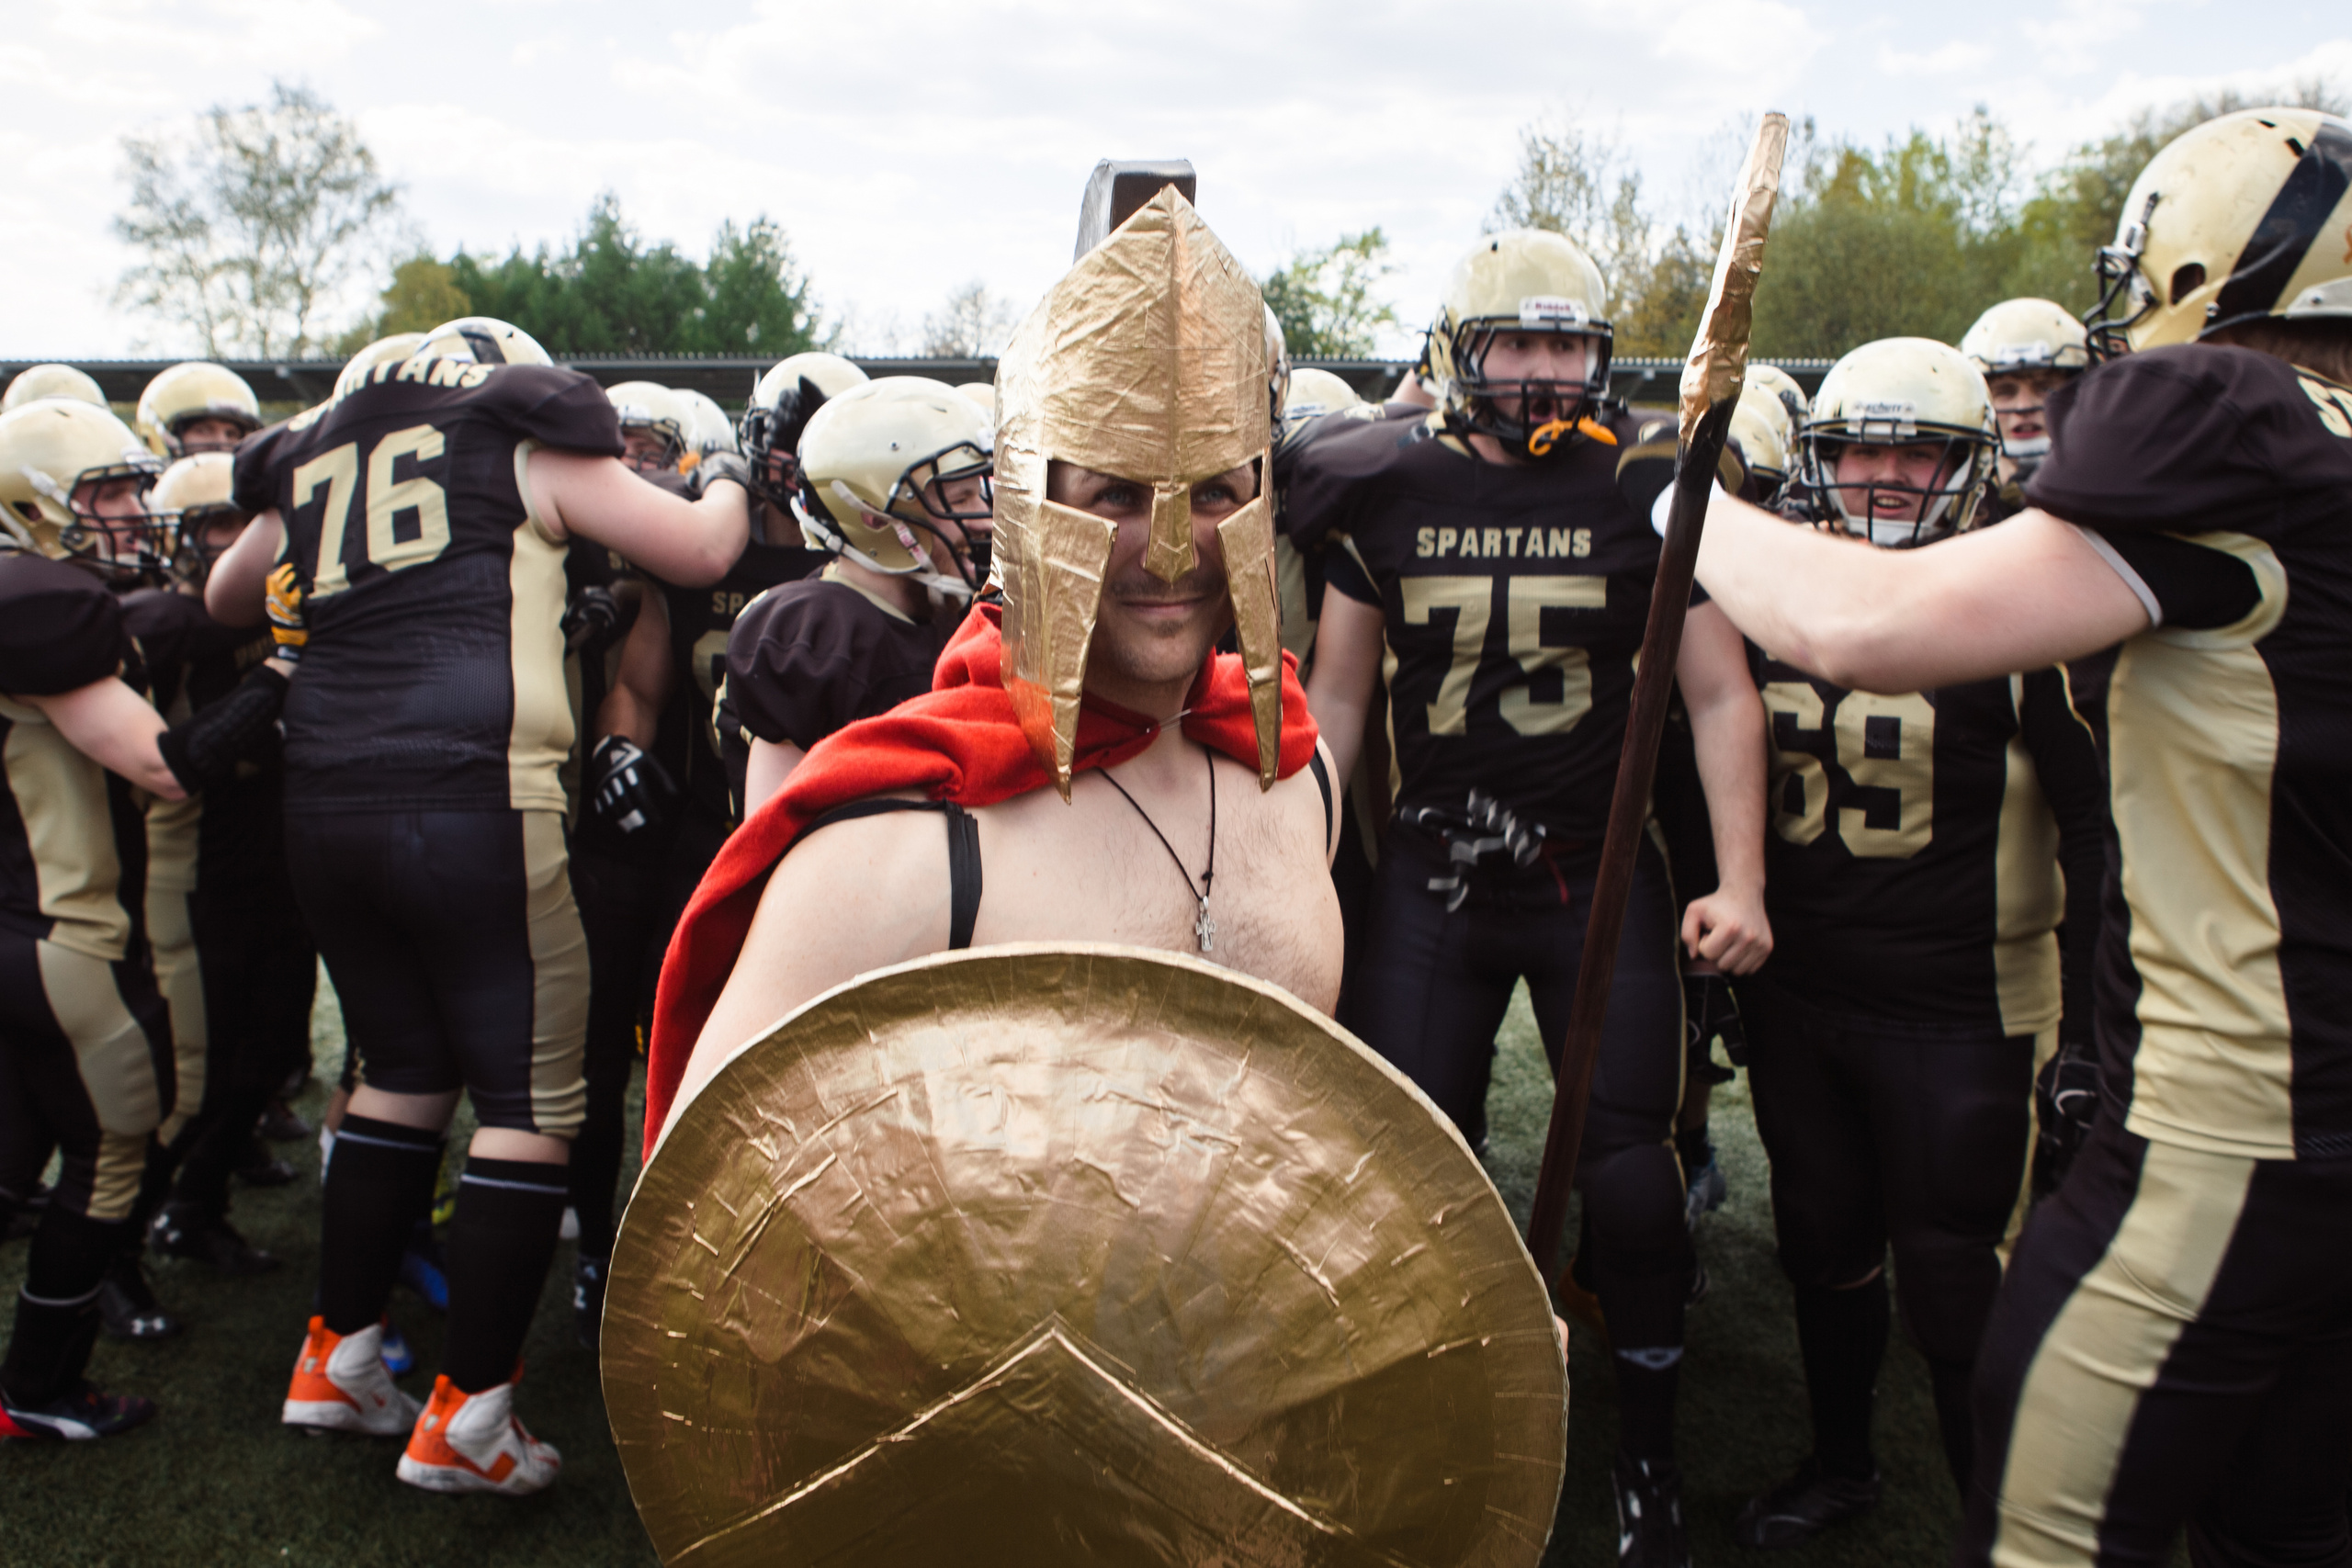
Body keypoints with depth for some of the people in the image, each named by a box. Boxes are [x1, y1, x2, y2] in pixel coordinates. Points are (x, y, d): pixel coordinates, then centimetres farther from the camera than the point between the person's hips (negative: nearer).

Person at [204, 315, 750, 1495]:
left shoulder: (311, 463, 20)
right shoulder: (526, 445, 6)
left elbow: (226, 599, 37)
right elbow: (701, 552, 9)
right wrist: (730, 479, 27)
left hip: (324, 808, 6)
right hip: (471, 801, -6)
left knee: (402, 1069, 22)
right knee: (529, 1098, 3)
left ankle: (338, 1356, 29)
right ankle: (465, 1412, 6)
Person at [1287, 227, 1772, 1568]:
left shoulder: (1648, 489, -3)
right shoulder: (1388, 489, 1)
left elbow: (1720, 693, -1)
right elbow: (1338, 695, 8)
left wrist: (1741, 879, -9)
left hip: (1600, 878, -1)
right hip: (1433, 879, 2)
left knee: (1633, 1180, 0)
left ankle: (1650, 1457, 23)